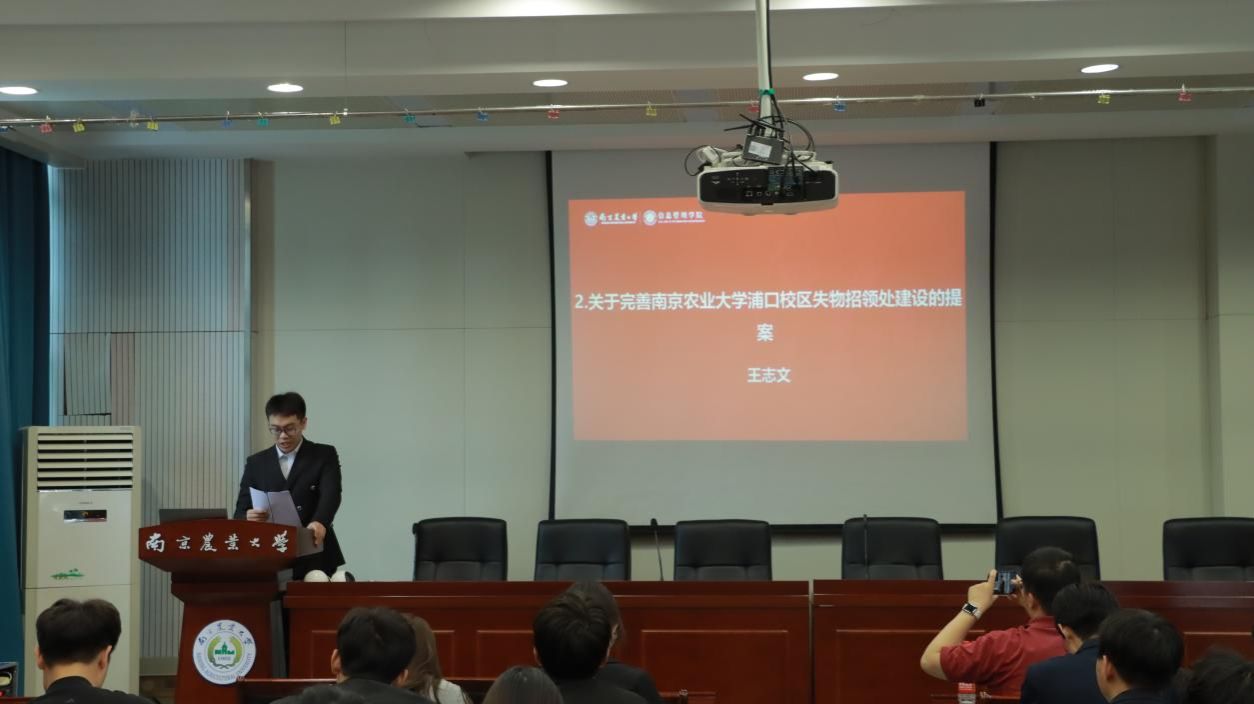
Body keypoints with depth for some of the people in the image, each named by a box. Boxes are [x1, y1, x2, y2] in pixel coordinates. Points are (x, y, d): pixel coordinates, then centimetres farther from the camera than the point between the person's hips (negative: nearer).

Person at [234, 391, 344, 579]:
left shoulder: (325, 456, 2)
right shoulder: (256, 463, 10)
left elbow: (330, 495, -15)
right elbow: (240, 514, 7)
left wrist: (319, 522, -37)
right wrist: (248, 518, -19)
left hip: (314, 563, -2)